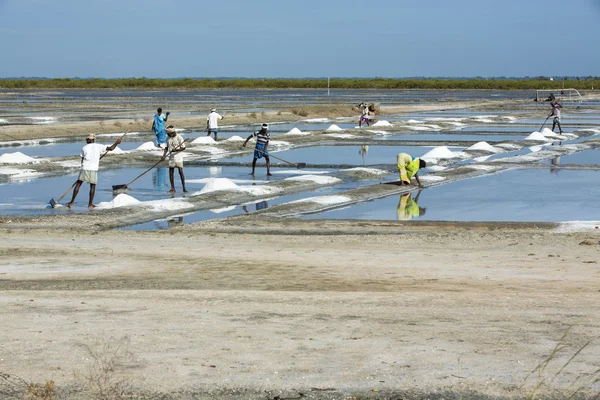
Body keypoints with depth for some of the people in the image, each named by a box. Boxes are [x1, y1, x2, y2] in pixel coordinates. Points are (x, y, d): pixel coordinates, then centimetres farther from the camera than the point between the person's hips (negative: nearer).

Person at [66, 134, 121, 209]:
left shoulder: (84, 148, 9)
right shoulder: (98, 146, 6)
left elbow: (82, 161, 10)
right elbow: (111, 148, 4)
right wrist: (116, 143, 20)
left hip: (85, 168, 1)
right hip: (94, 169, -1)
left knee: (78, 184, 9)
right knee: (92, 186, 11)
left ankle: (72, 202, 7)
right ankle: (90, 204, 8)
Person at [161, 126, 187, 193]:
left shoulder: (179, 137, -11)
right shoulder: (168, 138, 7)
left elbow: (183, 147, -11)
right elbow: (167, 147, 14)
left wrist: (176, 150, -25)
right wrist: (164, 155, 1)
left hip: (178, 156, -6)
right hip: (171, 157, 6)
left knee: (181, 172, -8)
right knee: (171, 172, 4)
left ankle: (184, 188, -5)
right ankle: (172, 188, 12)